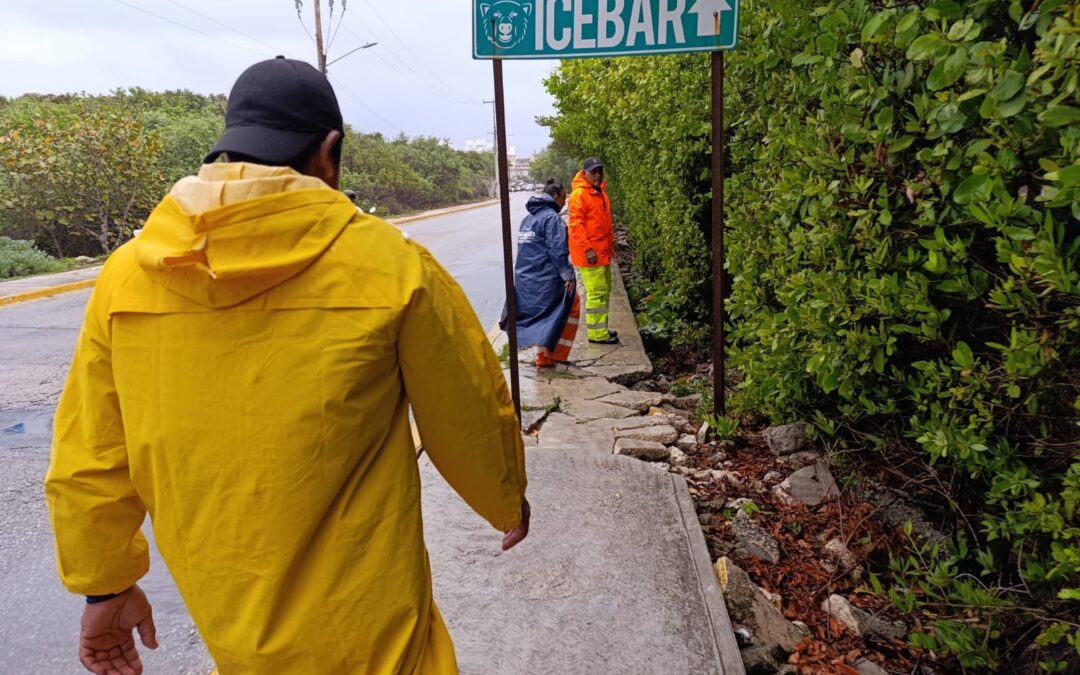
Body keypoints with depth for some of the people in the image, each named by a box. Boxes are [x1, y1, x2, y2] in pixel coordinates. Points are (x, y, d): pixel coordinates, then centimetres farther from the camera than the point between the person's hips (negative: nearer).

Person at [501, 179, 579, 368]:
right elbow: (557, 250, -20)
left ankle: (544, 357, 16)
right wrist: (567, 275, -18)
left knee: (540, 315, 14)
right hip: (548, 278, -8)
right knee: (571, 307, 6)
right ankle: (556, 353, 6)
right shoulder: (552, 218, -12)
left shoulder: (527, 219, 16)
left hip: (526, 278, 8)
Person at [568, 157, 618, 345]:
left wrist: (611, 240, 17)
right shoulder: (579, 195, -13)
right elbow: (576, 224, -19)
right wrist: (587, 249, -23)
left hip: (602, 251, 10)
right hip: (589, 253, -10)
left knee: (605, 290, 15)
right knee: (596, 292, -8)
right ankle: (597, 334, -2)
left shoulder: (601, 193, 16)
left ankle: (601, 328, 26)